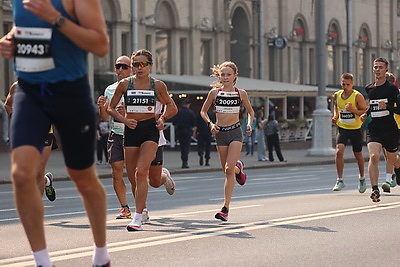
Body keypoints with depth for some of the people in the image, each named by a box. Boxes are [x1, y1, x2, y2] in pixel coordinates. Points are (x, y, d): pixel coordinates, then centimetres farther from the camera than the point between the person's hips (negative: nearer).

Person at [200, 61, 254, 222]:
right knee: (227, 170, 6)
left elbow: (250, 111, 15)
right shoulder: (214, 92, 2)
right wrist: (210, 124, -6)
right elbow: (203, 111, 12)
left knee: (229, 168, -16)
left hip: (235, 132, -2)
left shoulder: (241, 94, 1)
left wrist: (249, 124, -3)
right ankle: (238, 168, 46)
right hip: (220, 133, 2)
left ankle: (225, 208, -14)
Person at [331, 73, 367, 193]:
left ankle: (362, 178, 37)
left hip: (355, 129, -2)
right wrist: (335, 116, 3)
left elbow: (365, 111, -9)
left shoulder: (357, 96, -12)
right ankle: (340, 180, -12)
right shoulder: (337, 95, 0)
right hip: (342, 128, 2)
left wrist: (353, 110, -25)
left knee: (358, 155, 12)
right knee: (339, 151, -18)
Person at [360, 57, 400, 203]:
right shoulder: (369, 88, 9)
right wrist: (366, 113, 13)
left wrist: (387, 107, -26)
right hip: (373, 129, 2)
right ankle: (375, 190, -24)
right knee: (374, 157, -20)